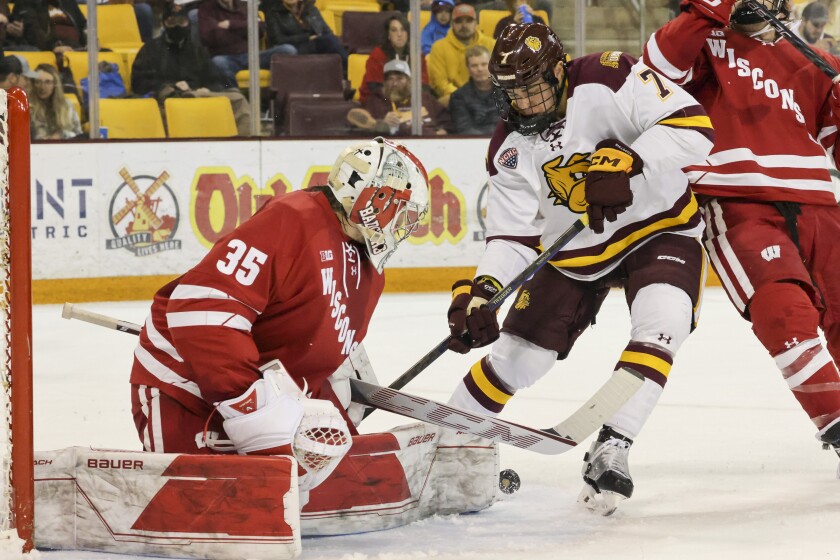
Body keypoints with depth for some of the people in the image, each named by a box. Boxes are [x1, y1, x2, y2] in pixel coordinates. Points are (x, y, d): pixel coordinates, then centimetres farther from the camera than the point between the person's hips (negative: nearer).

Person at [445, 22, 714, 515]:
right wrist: (482, 290, -28)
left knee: (660, 325, -29)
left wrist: (627, 162, -45)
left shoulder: (608, 81, -25)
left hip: (660, 228, -4)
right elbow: (513, 234, -11)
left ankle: (611, 450, -27)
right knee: (517, 355, 5)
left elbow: (693, 126, -33)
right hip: (575, 251, 4)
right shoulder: (510, 149, -10)